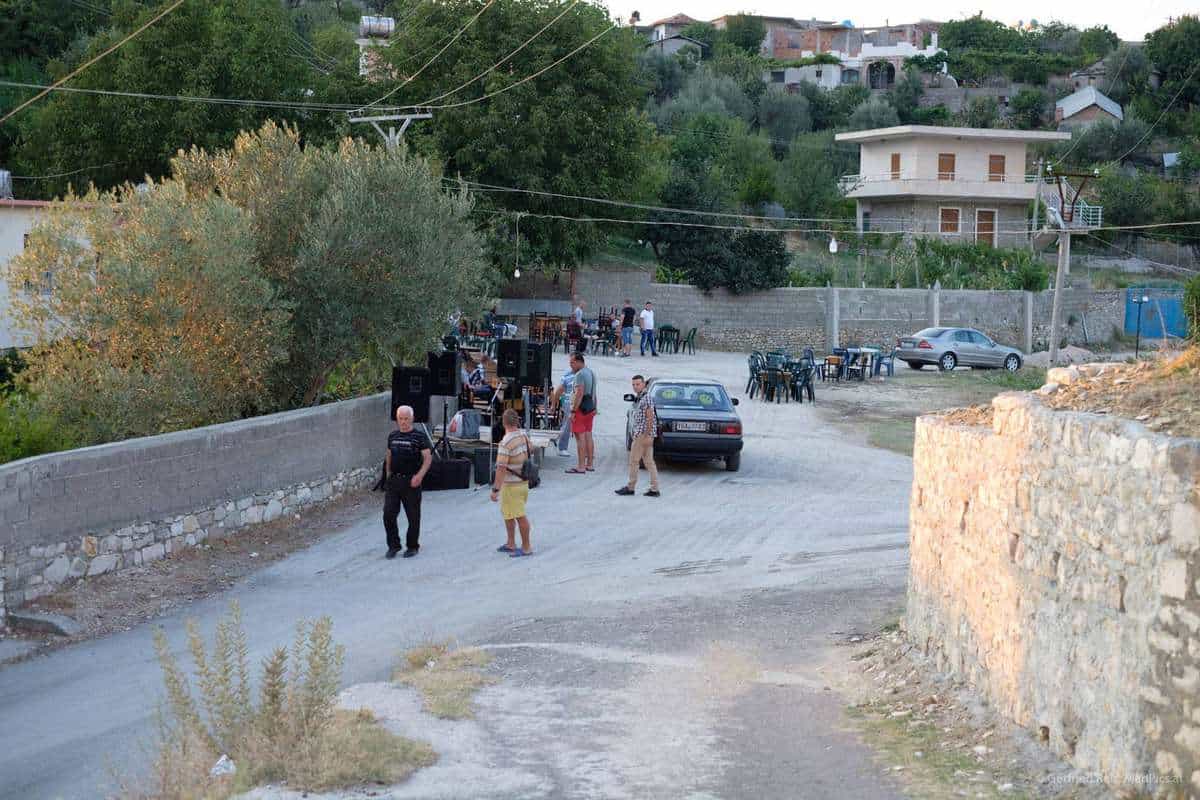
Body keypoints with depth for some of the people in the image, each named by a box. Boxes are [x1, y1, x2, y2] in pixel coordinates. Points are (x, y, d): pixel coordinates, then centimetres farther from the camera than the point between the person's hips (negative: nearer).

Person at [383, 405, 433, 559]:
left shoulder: (419, 436, -5)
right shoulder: (392, 436, 11)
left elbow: (428, 457, -9)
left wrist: (420, 475, -21)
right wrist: (388, 474, 15)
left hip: (411, 481, -4)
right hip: (393, 481, 4)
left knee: (413, 516, 4)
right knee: (388, 514, -2)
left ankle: (412, 546, 18)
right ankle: (393, 545, 12)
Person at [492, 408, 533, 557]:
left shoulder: (506, 442, -23)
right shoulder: (524, 435, 2)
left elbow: (501, 469, -25)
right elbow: (530, 453, 17)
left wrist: (495, 489, -22)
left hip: (511, 485, -9)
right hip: (524, 482, 9)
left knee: (520, 516, 0)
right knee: (507, 513, 20)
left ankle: (526, 547, 7)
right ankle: (511, 544, 27)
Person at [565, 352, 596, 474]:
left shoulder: (580, 374, -16)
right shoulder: (591, 372, 15)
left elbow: (579, 394, -24)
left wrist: (573, 411, -23)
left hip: (581, 409, -10)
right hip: (590, 408, 10)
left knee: (580, 437, -8)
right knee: (588, 436, 14)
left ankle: (581, 467, -10)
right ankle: (590, 464, 19)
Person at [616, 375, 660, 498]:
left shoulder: (646, 398, -13)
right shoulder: (639, 398, 17)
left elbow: (650, 417, -18)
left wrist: (647, 436, -21)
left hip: (643, 434, -10)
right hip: (640, 434, 10)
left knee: (633, 460, -4)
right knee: (649, 462, 6)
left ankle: (630, 487, 2)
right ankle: (654, 489, 5)